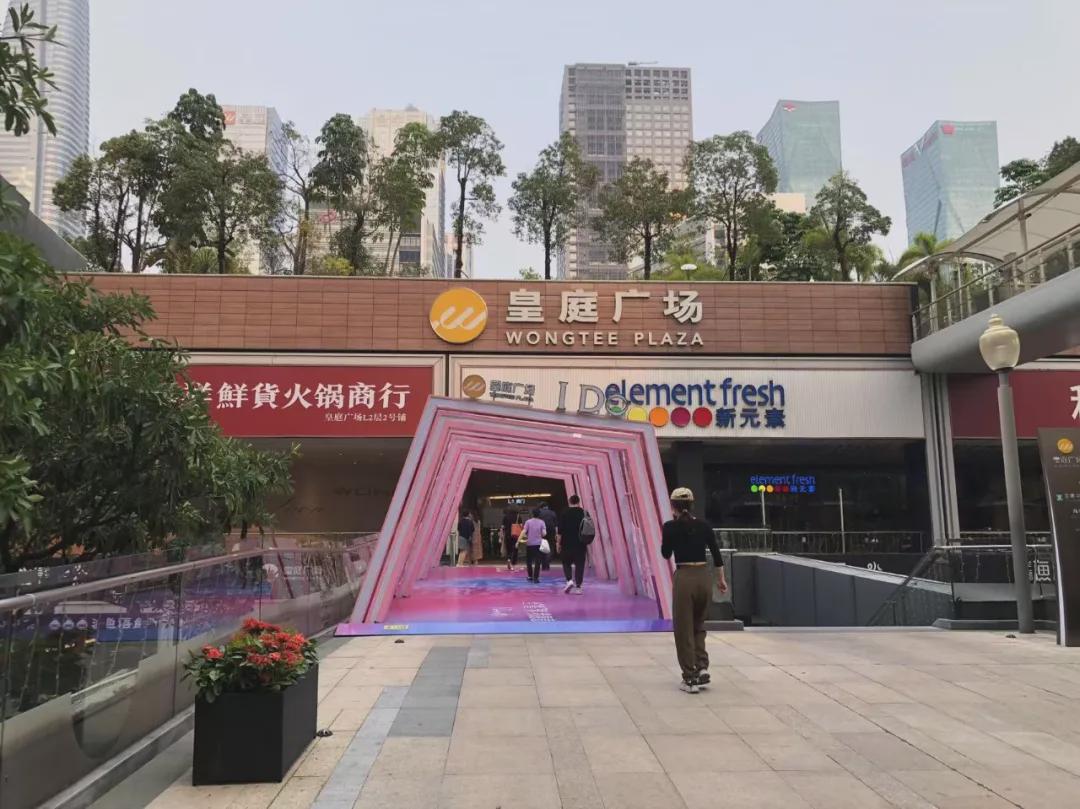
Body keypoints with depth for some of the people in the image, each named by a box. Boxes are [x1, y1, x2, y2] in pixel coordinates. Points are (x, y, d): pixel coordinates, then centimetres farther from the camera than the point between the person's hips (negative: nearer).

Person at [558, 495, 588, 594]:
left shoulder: (565, 513, -3)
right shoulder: (584, 513, 4)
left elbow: (560, 530, -5)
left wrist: (559, 543, 2)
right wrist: (587, 545, 17)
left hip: (567, 544, -1)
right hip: (580, 544, 2)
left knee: (566, 563, 13)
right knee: (579, 564, 5)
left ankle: (569, 580, -8)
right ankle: (578, 587, 2)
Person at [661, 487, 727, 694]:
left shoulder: (670, 527, -7)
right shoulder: (703, 525, 5)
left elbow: (666, 554, 5)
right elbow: (716, 554, 9)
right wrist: (721, 579, 20)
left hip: (684, 579, -4)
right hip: (704, 577, 4)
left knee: (684, 630, 7)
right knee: (698, 626, 23)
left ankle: (690, 679, 9)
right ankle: (702, 668, 12)